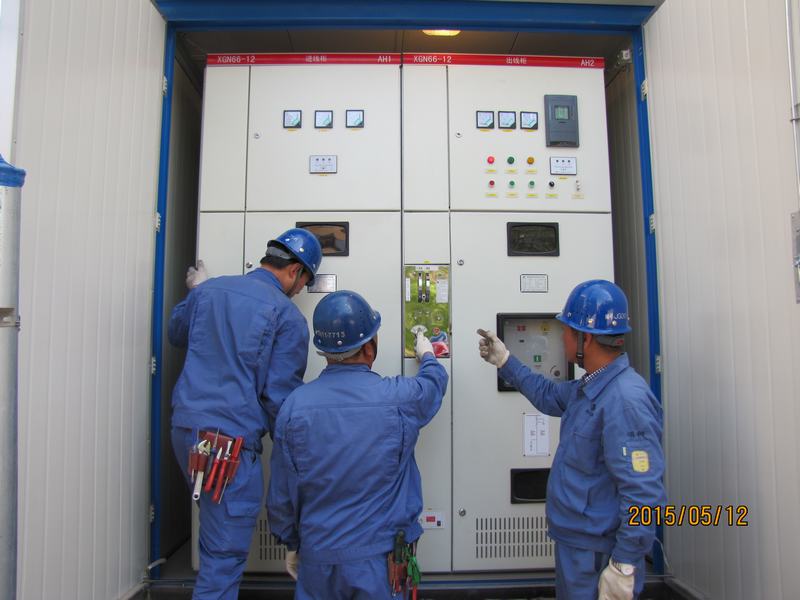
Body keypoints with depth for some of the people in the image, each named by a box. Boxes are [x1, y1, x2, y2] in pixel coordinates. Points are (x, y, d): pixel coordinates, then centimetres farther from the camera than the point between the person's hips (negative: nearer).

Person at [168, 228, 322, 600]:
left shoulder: (209, 289, 8)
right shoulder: (287, 316, -9)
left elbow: (177, 334, 27)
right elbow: (279, 396, -11)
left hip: (185, 426, 7)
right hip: (231, 439, -7)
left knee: (216, 538, 26)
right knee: (224, 558, 4)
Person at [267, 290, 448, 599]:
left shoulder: (294, 405, -12)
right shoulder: (400, 398, -17)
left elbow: (281, 493, -2)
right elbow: (435, 379, 8)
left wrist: (291, 544, 15)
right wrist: (427, 355, 30)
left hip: (318, 555, 2)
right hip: (382, 557, -2)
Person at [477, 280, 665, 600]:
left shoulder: (624, 400, -28)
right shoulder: (591, 386, 3)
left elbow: (644, 494, -28)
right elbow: (549, 395, 22)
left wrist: (624, 567, -24)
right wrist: (504, 360, 21)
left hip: (597, 555, -9)